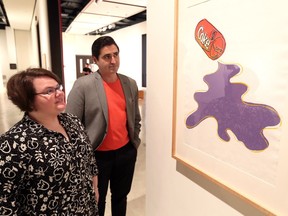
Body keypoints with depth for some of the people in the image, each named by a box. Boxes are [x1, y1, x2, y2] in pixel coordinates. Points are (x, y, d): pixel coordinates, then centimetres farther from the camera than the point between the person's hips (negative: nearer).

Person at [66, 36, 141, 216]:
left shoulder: (131, 84, 1)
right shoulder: (83, 85, -14)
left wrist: (135, 144, 8)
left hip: (126, 152, 4)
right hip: (97, 155, -4)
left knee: (121, 197, 24)